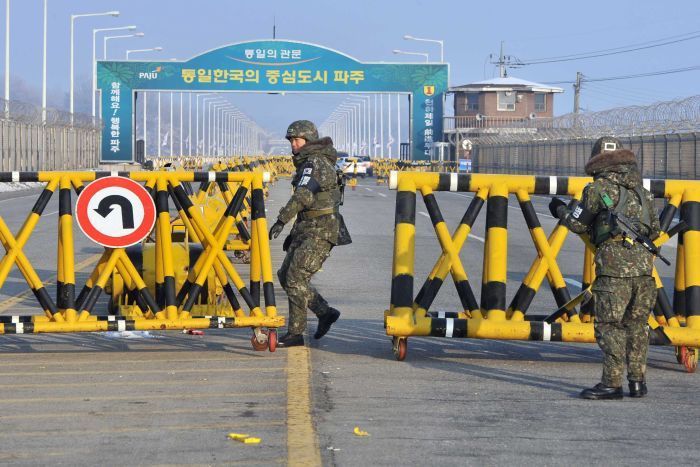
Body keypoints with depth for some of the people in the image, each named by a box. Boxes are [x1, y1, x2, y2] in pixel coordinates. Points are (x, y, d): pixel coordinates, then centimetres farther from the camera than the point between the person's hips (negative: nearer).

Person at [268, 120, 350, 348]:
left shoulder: (316, 163, -14)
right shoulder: (306, 164, 18)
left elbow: (303, 195, -29)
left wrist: (282, 220, -36)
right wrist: (295, 233, 25)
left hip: (320, 231, -10)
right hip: (306, 230, 10)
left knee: (296, 278, -12)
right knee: (285, 276, 9)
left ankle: (295, 333, -7)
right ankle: (325, 312, 17)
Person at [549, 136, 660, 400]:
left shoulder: (598, 187, 0)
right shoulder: (640, 189, 18)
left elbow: (577, 224, 7)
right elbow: (655, 229, 21)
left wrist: (560, 209, 25)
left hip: (614, 264, -6)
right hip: (643, 264, 6)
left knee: (609, 326, -3)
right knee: (636, 325, 13)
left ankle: (612, 384, -7)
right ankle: (637, 381, 14)